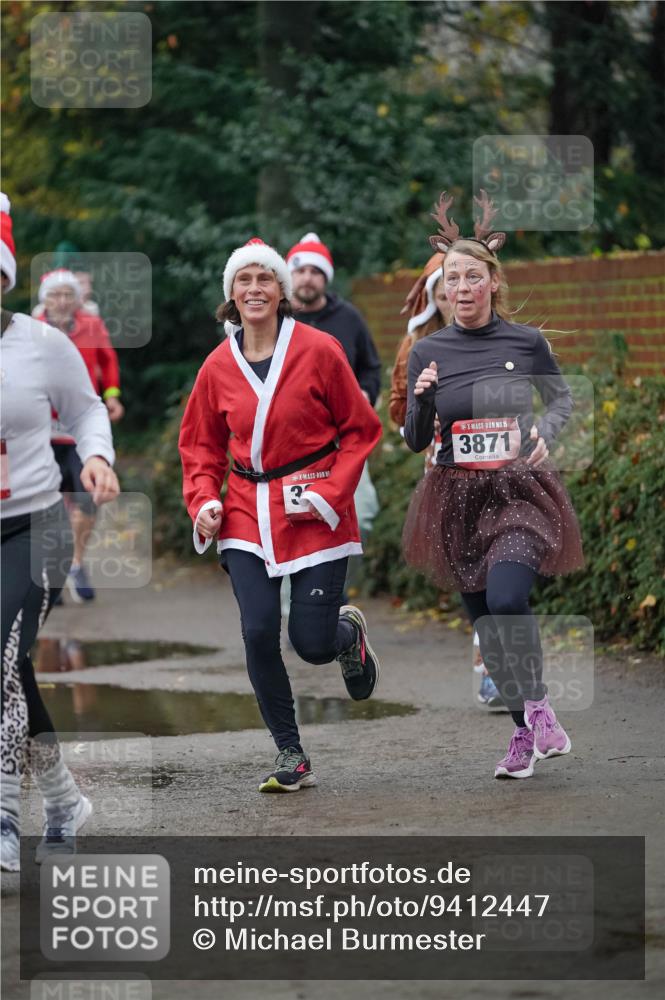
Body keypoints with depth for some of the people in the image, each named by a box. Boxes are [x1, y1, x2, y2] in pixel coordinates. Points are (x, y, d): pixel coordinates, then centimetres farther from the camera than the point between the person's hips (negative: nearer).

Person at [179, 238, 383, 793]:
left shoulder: (319, 350, -8)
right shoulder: (218, 366, 2)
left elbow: (361, 429, -1)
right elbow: (201, 444, 15)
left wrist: (330, 492, -12)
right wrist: (204, 500, -1)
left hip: (314, 514, -2)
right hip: (248, 516, 3)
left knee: (312, 643, -5)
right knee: (258, 634, -11)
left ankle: (350, 632, 36)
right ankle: (292, 759, 6)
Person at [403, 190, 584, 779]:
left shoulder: (527, 343, -4)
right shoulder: (429, 352, 0)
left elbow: (563, 400, 13)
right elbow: (415, 443, 6)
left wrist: (544, 433, -7)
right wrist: (423, 401, -13)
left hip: (520, 489, -3)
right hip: (459, 498, 3)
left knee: (506, 600, -26)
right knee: (486, 622, 9)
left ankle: (537, 708, -5)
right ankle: (532, 732, 25)